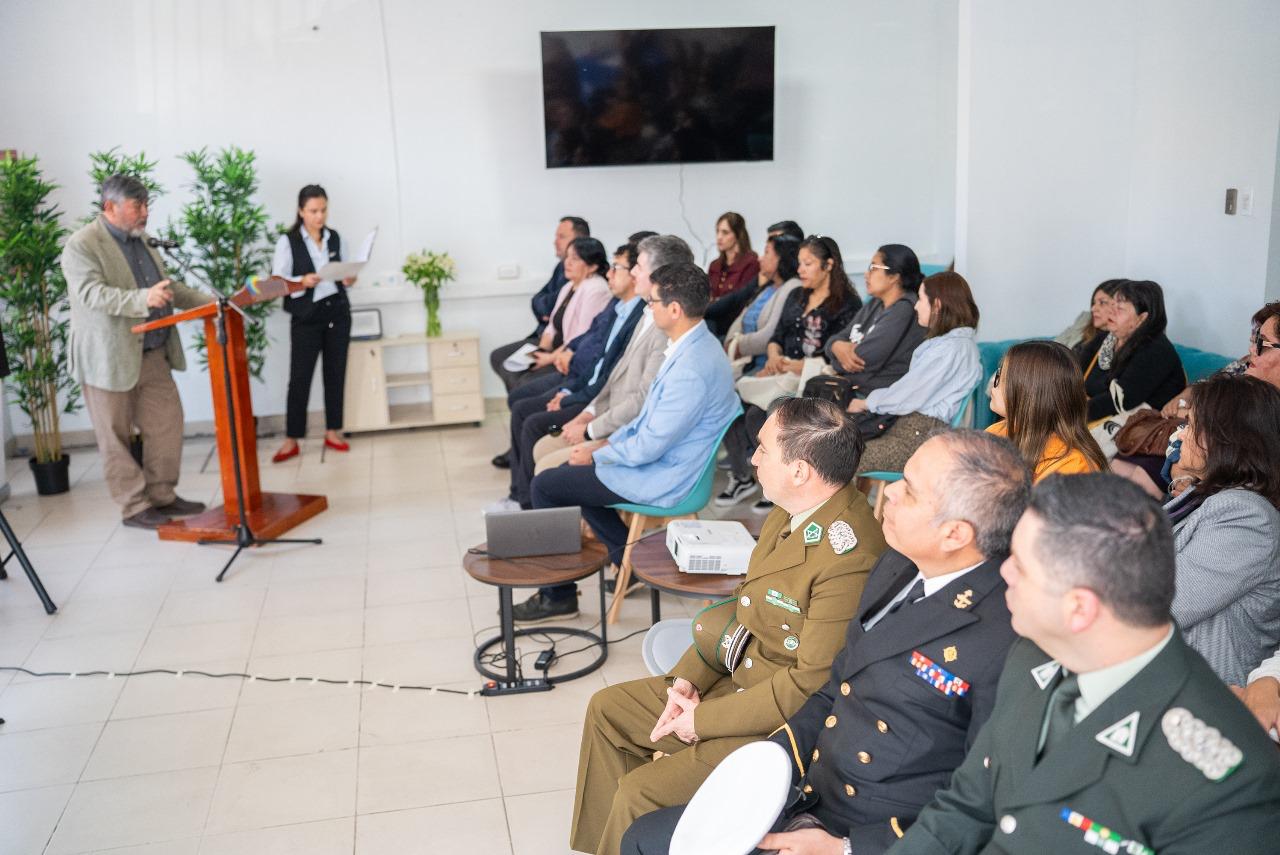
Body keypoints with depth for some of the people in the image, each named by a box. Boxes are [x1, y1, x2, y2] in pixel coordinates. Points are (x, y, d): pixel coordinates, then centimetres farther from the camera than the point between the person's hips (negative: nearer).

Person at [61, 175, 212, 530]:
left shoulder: (139, 240, 13)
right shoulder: (82, 245, -12)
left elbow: (168, 286, 20)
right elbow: (91, 294, -26)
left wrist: (209, 303, 8)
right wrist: (143, 299, -40)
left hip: (153, 354, 8)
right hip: (109, 359, -8)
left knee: (167, 424, 8)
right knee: (116, 438, 3)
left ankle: (162, 496, 21)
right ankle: (134, 507, 11)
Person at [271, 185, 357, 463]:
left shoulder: (335, 237, 7)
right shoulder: (288, 241, -6)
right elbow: (276, 282, -8)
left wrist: (348, 280, -5)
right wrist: (302, 282, -25)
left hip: (338, 313, 4)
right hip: (306, 317, -4)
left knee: (336, 374, 7)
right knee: (300, 378, -3)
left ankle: (333, 432, 17)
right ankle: (291, 440, 4)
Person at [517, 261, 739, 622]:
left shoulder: (692, 368, -30)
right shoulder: (695, 345, 3)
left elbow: (650, 446, -26)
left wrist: (597, 456, -11)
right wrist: (612, 441, 9)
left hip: (661, 480, -10)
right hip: (661, 458, 10)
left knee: (545, 485, -4)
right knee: (571, 471, 22)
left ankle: (559, 595, 11)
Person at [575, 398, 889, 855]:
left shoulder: (849, 557, -29)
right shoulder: (788, 515, -1)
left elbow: (813, 686, -26)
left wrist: (702, 719, -18)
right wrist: (687, 678, -1)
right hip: (734, 676, 10)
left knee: (639, 793, -18)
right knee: (607, 709, 15)